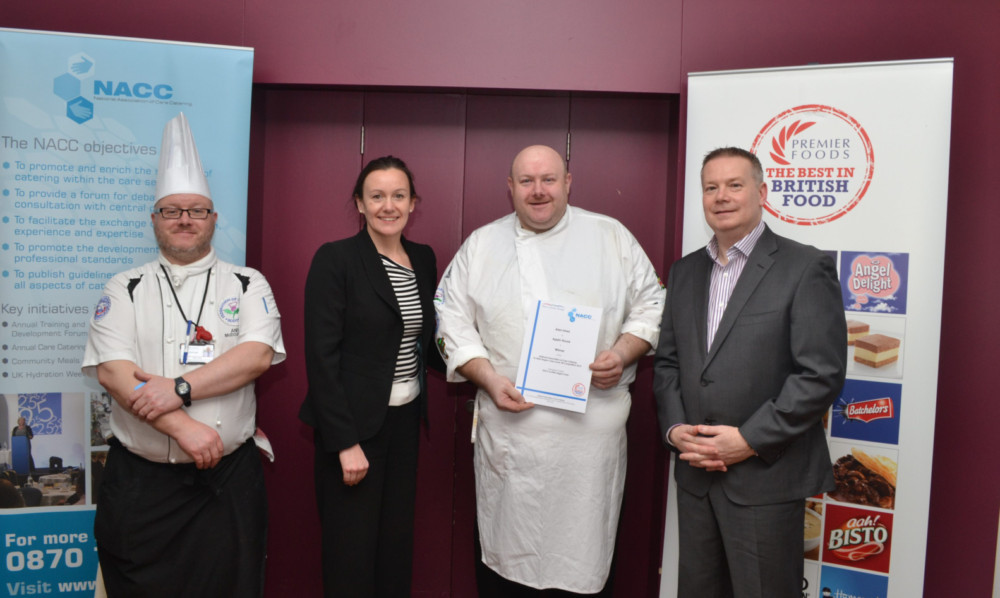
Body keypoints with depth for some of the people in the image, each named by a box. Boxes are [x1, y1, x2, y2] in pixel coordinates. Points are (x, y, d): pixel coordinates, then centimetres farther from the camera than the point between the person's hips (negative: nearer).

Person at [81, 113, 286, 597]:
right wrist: (182, 428, -19)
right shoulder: (125, 290, 4)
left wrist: (181, 388, -20)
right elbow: (112, 371, -8)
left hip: (228, 480, 0)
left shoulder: (247, 284, 4)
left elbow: (258, 356, -10)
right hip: (140, 481, 1)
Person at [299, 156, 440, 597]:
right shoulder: (335, 258, -10)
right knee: (352, 549, 5)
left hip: (406, 419, 6)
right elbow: (322, 357, -14)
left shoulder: (424, 259, 7)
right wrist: (345, 441, -17)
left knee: (397, 540, 14)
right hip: (355, 424, -5)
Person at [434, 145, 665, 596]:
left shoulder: (613, 237, 7)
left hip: (592, 431, 0)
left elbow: (650, 307, 9)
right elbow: (453, 322, 6)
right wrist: (489, 378, -7)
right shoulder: (481, 245, 8)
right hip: (509, 431, 1)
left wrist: (623, 353, -8)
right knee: (504, 561, 9)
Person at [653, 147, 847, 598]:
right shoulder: (684, 272, 11)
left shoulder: (805, 268, -7)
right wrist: (674, 429, -3)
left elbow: (821, 374, -13)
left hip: (766, 477, -5)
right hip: (695, 475, 5)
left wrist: (749, 440, -15)